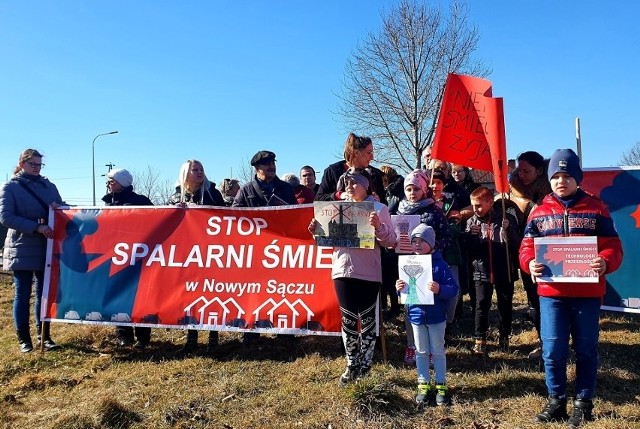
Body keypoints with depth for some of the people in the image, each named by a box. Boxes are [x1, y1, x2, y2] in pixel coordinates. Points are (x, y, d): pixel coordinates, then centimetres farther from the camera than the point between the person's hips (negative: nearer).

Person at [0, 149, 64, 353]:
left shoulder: (48, 186, 13)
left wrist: (58, 208, -8)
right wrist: (36, 227, -21)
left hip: (47, 249, 4)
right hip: (22, 250, -4)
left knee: (45, 292, 8)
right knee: (23, 294, 2)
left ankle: (43, 335, 18)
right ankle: (23, 339, 12)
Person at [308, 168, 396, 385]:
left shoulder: (378, 208, -1)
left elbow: (391, 241, -7)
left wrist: (379, 226, -25)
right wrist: (317, 231, -3)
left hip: (368, 273, -3)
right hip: (342, 270, 4)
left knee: (366, 318, 6)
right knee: (348, 319, 8)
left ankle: (364, 367, 18)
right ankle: (351, 366, 20)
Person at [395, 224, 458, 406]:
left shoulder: (440, 264, -11)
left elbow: (453, 289, -15)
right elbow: (404, 291, 8)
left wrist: (439, 289, -33)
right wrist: (399, 288, -15)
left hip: (436, 316, -3)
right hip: (416, 315, 3)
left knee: (438, 351, 11)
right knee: (421, 352, 14)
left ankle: (441, 385, 24)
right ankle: (424, 385, 26)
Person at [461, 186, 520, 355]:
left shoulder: (506, 219, -5)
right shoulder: (471, 222, 2)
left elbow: (516, 245, -8)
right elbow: (466, 247, 1)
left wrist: (508, 230, -24)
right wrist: (470, 235, -17)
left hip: (504, 271, -1)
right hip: (481, 271, 1)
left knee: (505, 305, 11)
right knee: (481, 305, 1)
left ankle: (504, 338, 27)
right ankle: (480, 340, 9)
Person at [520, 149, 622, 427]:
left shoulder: (596, 208, 4)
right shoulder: (539, 211, 7)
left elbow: (613, 246, -1)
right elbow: (527, 247, 4)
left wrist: (605, 262, -23)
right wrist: (530, 263, -17)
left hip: (588, 293, 0)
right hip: (551, 292, 1)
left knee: (586, 349, 10)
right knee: (553, 350, 3)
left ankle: (583, 402, 25)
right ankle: (556, 400, 20)